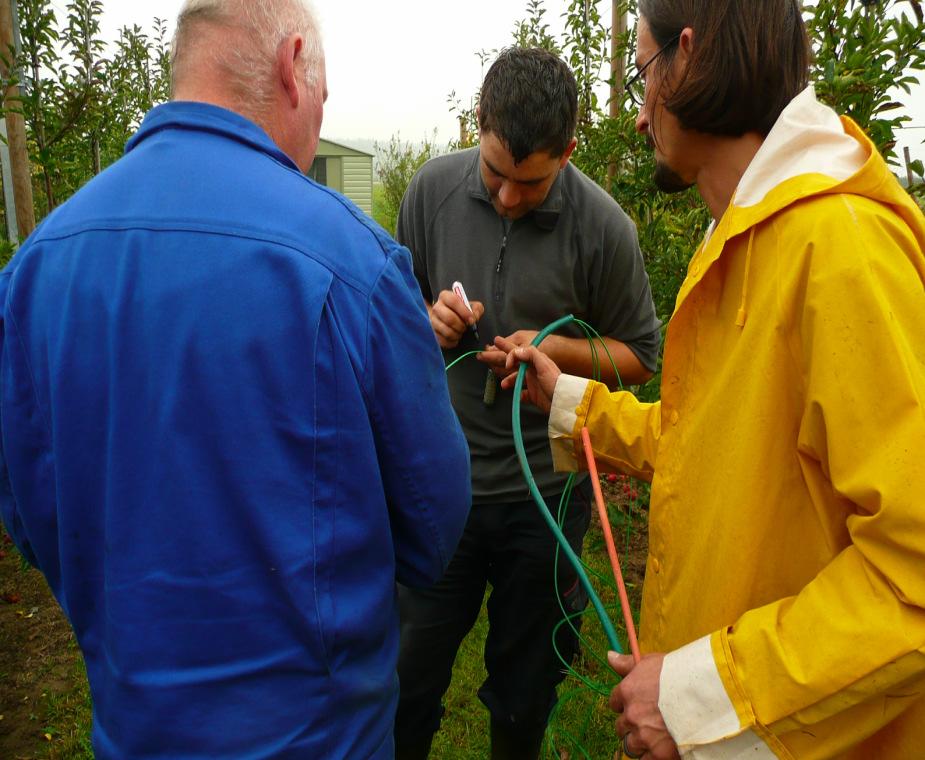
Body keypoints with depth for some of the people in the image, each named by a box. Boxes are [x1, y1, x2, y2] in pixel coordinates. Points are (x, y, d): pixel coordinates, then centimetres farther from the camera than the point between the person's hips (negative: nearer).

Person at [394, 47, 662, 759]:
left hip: (545, 491, -1)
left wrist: (554, 348, -17)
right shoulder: (433, 189, -4)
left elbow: (640, 354, 1)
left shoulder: (603, 226, -10)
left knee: (524, 696, 18)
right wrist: (430, 320, -13)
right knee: (410, 679, 14)